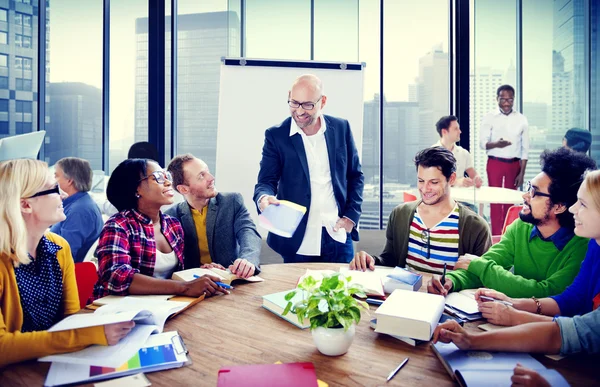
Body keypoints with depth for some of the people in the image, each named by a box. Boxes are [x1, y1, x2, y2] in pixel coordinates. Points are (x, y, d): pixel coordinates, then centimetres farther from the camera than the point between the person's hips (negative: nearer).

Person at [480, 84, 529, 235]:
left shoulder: (521, 119, 3)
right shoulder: (489, 118, -1)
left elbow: (525, 148, 5)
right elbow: (482, 143, -6)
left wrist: (522, 173, 0)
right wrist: (496, 144, -28)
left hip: (514, 164, 2)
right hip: (495, 163, -2)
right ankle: (496, 235, 5)